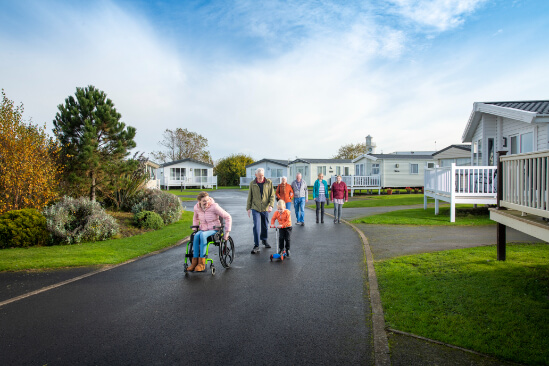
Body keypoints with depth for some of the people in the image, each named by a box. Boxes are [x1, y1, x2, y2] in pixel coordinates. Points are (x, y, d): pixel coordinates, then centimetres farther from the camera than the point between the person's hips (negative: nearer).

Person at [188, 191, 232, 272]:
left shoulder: (214, 206, -14)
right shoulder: (197, 207, 0)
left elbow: (228, 217, -8)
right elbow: (195, 218, 25)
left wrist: (227, 232, -10)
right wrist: (195, 229, 16)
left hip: (214, 230, -4)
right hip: (203, 230, 4)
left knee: (202, 235, -36)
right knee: (196, 236, -32)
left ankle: (202, 263, -34)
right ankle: (194, 262, -28)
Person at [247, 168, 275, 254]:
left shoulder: (269, 183, -2)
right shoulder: (252, 184, -1)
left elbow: (272, 195, -1)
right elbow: (250, 197, 6)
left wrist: (271, 205, -14)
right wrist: (248, 208, 4)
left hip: (265, 209, 1)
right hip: (255, 208, -1)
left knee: (265, 226, 14)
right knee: (256, 227, -10)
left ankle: (264, 240, 38)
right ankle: (256, 246, -5)